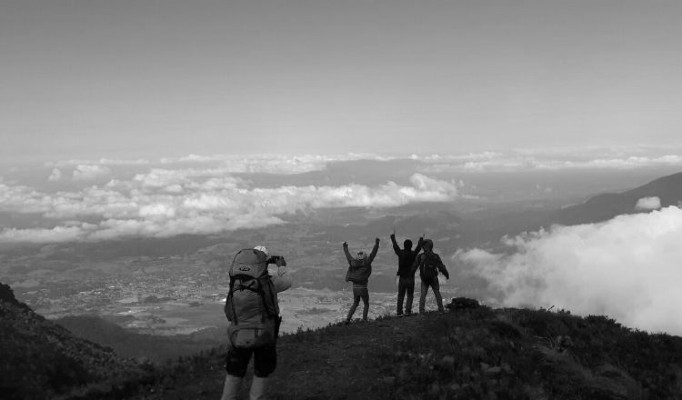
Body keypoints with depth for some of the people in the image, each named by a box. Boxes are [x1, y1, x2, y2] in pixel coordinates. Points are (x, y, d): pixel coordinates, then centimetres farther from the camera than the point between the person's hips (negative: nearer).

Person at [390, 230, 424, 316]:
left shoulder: (400, 253, -7)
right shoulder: (413, 254, -7)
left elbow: (395, 245, 9)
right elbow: (419, 247, 11)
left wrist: (393, 236, 24)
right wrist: (421, 239, 29)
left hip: (402, 279, 1)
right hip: (411, 279, -1)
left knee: (400, 296, 10)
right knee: (410, 296, 11)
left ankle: (399, 312, 7)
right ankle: (408, 311, -2)